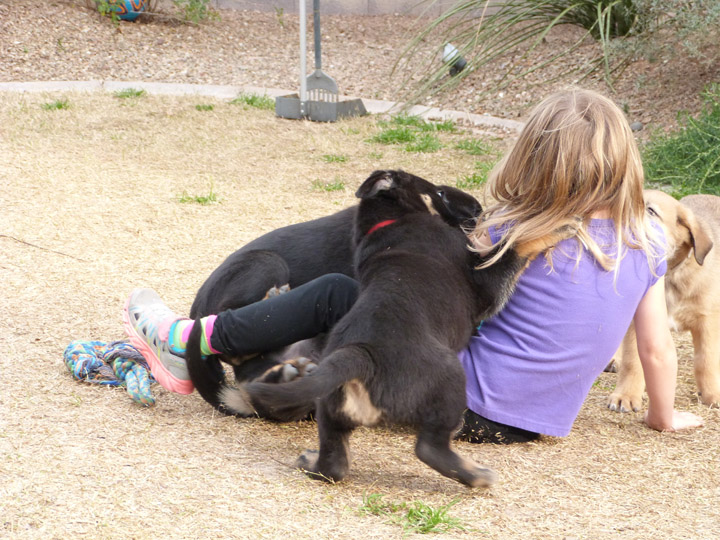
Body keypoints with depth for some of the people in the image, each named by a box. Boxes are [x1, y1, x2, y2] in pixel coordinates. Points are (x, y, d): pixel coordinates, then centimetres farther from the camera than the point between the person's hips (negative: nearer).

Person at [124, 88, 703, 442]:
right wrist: (664, 416, 16)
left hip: (468, 408, -6)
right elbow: (658, 347, 2)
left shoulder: (516, 234, -15)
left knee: (335, 295, 1)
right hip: (531, 422, 6)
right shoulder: (646, 244, -5)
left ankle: (190, 340, 8)